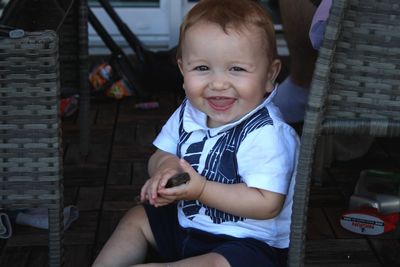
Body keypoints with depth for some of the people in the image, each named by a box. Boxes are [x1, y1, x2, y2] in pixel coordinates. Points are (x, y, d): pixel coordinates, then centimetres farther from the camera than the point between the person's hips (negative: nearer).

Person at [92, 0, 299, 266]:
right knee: (136, 218, 17)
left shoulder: (267, 134, -28)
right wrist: (166, 165, -18)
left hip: (251, 242, -8)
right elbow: (160, 154, 8)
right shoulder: (188, 114, -4)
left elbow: (268, 204, -31)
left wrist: (202, 189, -31)